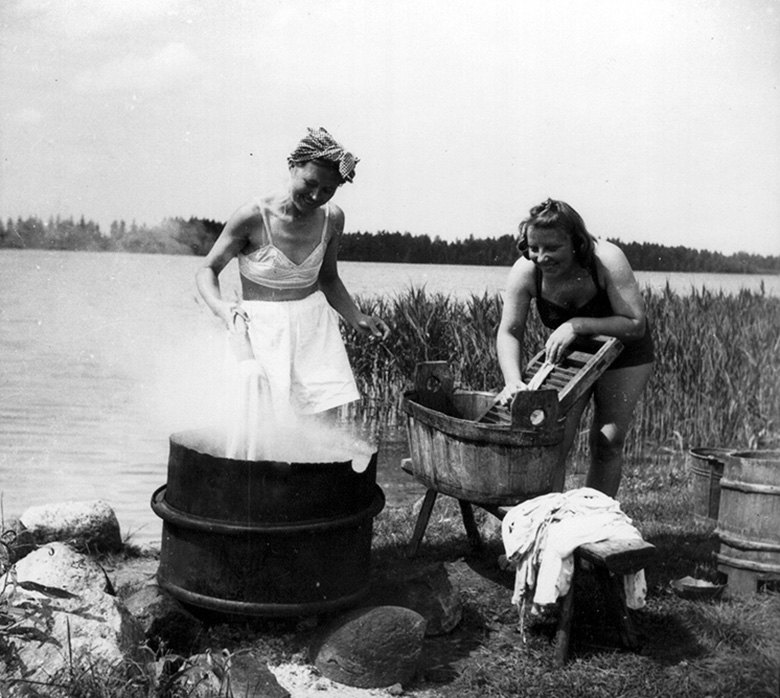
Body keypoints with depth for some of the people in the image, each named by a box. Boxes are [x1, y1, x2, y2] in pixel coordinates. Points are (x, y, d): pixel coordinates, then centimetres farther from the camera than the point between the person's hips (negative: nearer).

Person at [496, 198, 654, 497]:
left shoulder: (607, 260, -33)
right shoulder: (526, 271, -24)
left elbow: (636, 324, -33)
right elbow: (509, 331, -22)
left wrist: (577, 324, -43)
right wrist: (513, 380, -39)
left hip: (623, 353, -2)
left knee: (608, 443, -3)